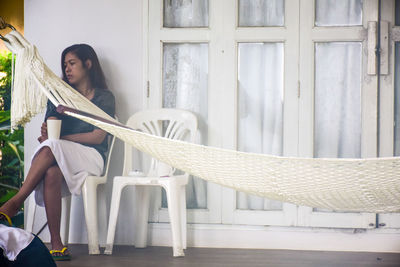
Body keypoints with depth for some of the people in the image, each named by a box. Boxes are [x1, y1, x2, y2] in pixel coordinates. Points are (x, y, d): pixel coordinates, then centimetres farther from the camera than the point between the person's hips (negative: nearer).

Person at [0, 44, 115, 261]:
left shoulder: (104, 97, 8)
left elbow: (98, 137, -4)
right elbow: (49, 127, 12)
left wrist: (58, 138, -14)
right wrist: (46, 133, -15)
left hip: (90, 156, -3)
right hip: (57, 157, 3)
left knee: (50, 148, -35)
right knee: (51, 173, -36)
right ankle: (56, 243, -42)